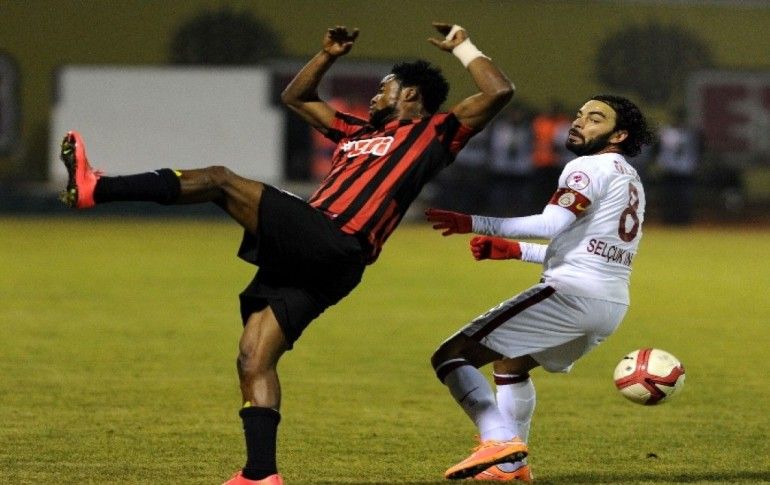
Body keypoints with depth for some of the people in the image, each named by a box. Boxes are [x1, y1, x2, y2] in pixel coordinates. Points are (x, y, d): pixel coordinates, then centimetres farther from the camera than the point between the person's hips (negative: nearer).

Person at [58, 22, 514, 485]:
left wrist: (462, 46, 12)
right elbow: (296, 96, 46)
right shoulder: (359, 131, 33)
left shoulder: (432, 132, 10)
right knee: (254, 360, 0)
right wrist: (328, 55, 36)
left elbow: (499, 92, 3)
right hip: (306, 256, 9)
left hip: (333, 248, -9)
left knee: (220, 180, -16)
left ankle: (94, 188, -21)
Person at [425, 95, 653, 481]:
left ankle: (500, 439, -29)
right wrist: (516, 251, 30)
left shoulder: (591, 167, -5)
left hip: (571, 293, -10)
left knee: (450, 357, -12)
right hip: (611, 306, 10)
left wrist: (474, 224, -21)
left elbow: (553, 223, -20)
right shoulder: (631, 181, 24)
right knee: (510, 365, 34)